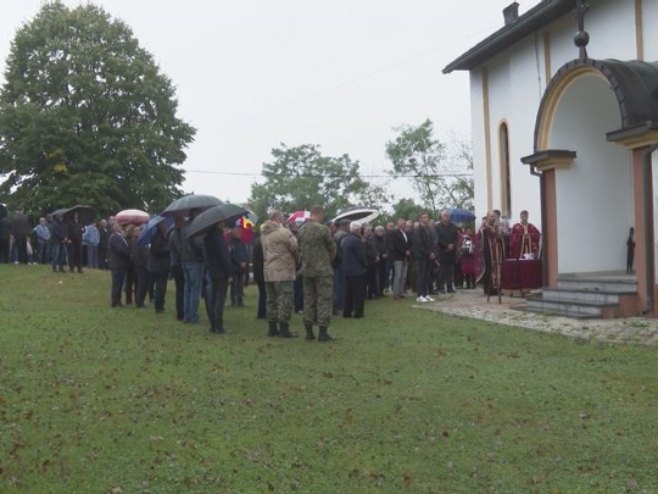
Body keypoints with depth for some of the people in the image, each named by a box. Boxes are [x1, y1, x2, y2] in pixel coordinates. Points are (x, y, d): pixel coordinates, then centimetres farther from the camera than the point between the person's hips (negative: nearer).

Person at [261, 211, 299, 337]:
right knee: (285, 300, -4)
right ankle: (283, 328, -5)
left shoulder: (264, 233, 12)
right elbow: (296, 248, -10)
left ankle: (272, 328, 16)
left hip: (268, 272, 8)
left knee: (272, 300, 13)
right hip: (283, 271, -8)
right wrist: (298, 263, 7)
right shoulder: (283, 232, -12)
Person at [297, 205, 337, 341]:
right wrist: (329, 259, 13)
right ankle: (323, 332, -1)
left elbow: (300, 249, 10)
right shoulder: (323, 229, -14)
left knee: (309, 300, 12)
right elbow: (333, 249, -5)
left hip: (307, 270, 6)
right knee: (324, 300, 0)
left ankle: (309, 331, 14)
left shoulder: (301, 230, 4)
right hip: (322, 270, -6)